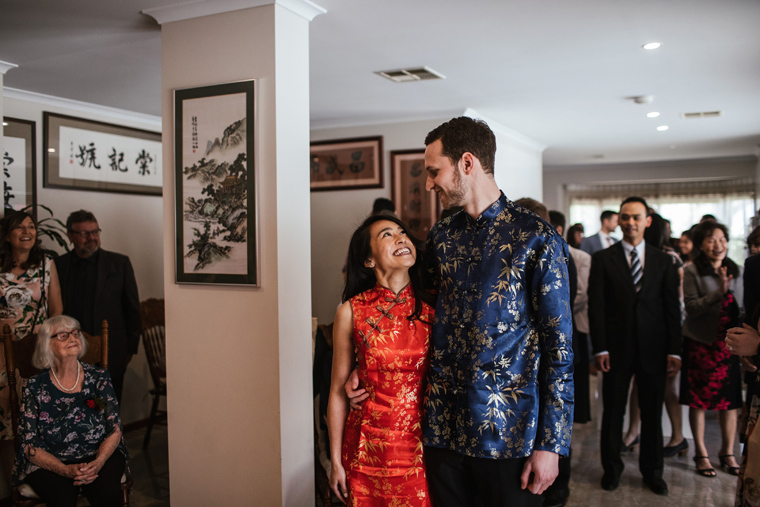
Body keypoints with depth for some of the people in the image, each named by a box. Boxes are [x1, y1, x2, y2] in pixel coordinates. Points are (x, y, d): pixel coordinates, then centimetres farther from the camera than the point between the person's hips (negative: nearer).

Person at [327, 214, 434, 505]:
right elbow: (338, 391, 0)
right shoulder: (352, 312, -5)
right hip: (369, 449, -1)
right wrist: (336, 461, 2)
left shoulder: (433, 307, -2)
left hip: (423, 447, 1)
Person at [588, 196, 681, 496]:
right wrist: (600, 348, -10)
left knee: (652, 414, 10)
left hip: (653, 350, 2)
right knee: (613, 412, 8)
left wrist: (674, 350, -2)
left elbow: (672, 308, 4)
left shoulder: (663, 261, 7)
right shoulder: (602, 259, 1)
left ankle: (652, 471, 26)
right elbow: (596, 306, -3)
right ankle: (611, 468, 25)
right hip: (616, 348, -1)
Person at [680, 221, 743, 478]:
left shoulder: (735, 271, 10)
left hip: (728, 344, 4)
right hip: (701, 343, -4)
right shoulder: (692, 272, -6)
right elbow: (691, 307, -14)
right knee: (699, 399, 4)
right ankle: (701, 454, 16)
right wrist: (719, 292, -23)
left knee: (730, 400, 7)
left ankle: (728, 453, 22)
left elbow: (740, 307, 16)